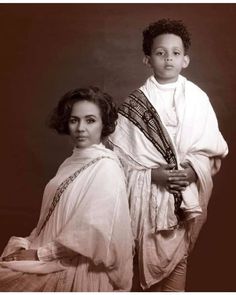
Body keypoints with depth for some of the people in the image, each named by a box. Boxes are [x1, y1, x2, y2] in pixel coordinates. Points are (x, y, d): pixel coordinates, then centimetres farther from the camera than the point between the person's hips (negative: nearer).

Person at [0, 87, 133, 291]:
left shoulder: (106, 168, -16)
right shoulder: (74, 161, 9)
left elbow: (91, 233, -21)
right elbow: (55, 218, 12)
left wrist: (39, 254, -15)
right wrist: (30, 244, -1)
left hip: (80, 268, -7)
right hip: (59, 258, 7)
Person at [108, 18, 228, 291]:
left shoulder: (198, 98, -1)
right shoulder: (135, 104, -5)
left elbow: (213, 150, 3)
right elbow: (119, 155, -5)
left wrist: (194, 171, -15)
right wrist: (153, 174, -17)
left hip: (186, 199, 1)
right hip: (147, 197, -1)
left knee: (178, 258, 13)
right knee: (144, 262, 9)